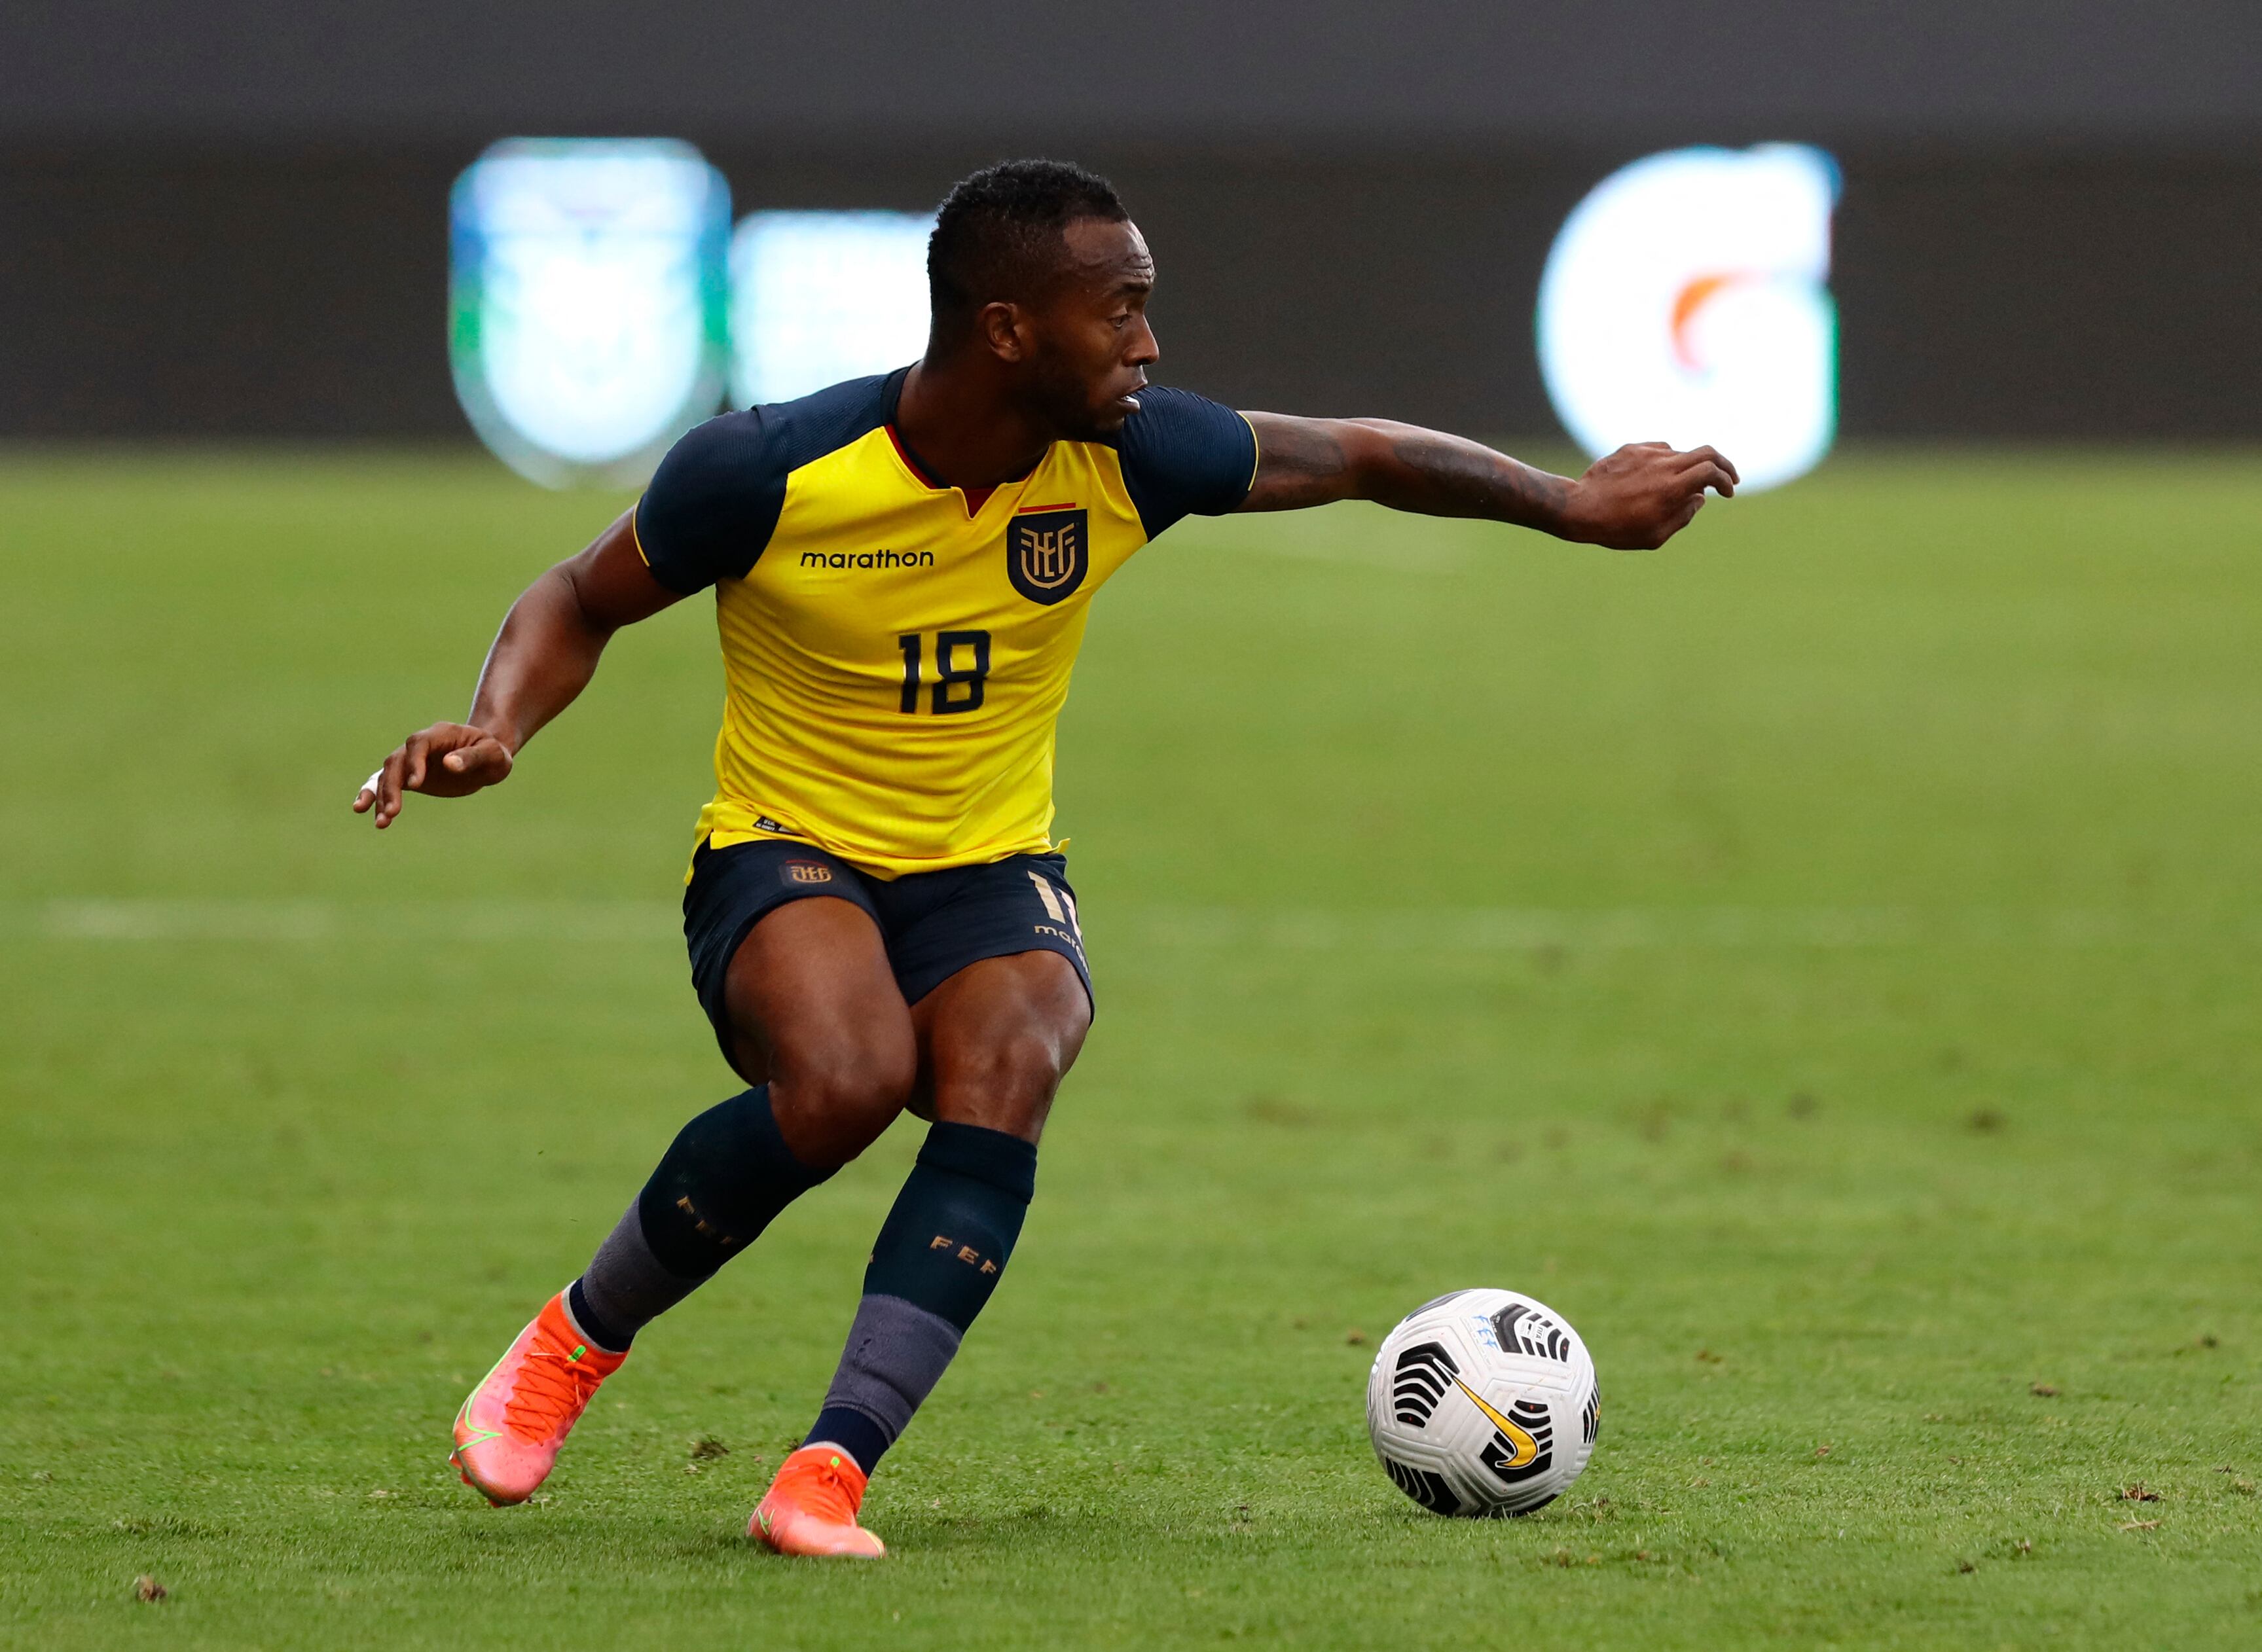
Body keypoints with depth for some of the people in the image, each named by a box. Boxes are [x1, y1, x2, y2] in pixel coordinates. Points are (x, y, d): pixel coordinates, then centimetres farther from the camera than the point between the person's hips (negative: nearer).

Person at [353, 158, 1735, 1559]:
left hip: (992, 873, 3)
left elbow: (1357, 456, 9)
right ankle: (577, 1338, -11)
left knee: (1004, 1073, -32)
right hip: (785, 862, -3)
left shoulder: (1129, 457, -9)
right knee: (846, 1081, -35)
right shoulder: (771, 471, -17)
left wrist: (1575, 507, 15)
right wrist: (498, 729, -19)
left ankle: (832, 1469, -35)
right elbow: (581, 603, 0)